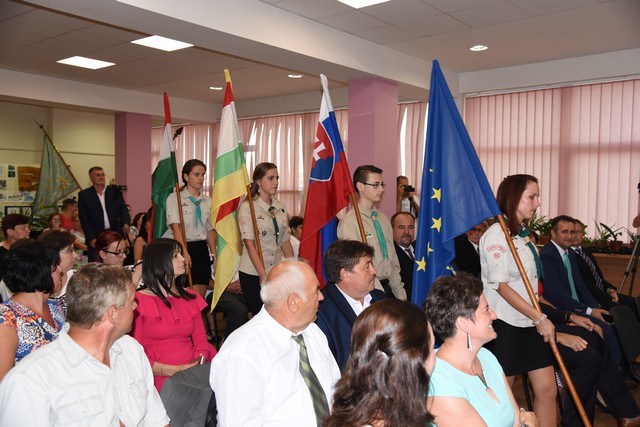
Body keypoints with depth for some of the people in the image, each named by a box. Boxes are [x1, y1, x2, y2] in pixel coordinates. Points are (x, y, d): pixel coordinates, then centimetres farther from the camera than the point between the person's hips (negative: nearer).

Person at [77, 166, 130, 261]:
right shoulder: (84, 195, 5)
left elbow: (123, 209, 7)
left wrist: (126, 223, -13)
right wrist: (91, 238, -8)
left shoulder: (115, 191, 11)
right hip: (96, 238, -2)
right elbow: (84, 219, 1)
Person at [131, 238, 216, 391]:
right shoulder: (139, 301, 0)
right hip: (161, 378, -5)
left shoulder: (190, 297, 18)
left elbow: (201, 341, 13)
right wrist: (174, 370, -14)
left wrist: (200, 362, -10)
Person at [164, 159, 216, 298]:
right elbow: (175, 227, -14)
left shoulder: (207, 200, 12)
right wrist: (185, 252, -25)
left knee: (200, 298, 4)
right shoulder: (174, 198, -4)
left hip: (202, 250, 5)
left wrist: (214, 254, 10)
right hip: (182, 248, -5)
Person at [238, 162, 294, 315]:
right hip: (253, 273, -5)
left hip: (277, 273, 5)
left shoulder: (280, 208, 10)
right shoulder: (247, 207, -6)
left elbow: (286, 242, 12)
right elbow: (249, 243, -12)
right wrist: (263, 274, -17)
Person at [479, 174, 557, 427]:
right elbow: (501, 285, -19)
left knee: (547, 390, 8)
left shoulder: (524, 234, 12)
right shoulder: (497, 233, -14)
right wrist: (540, 318, -18)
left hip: (530, 324, 8)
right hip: (506, 324, -8)